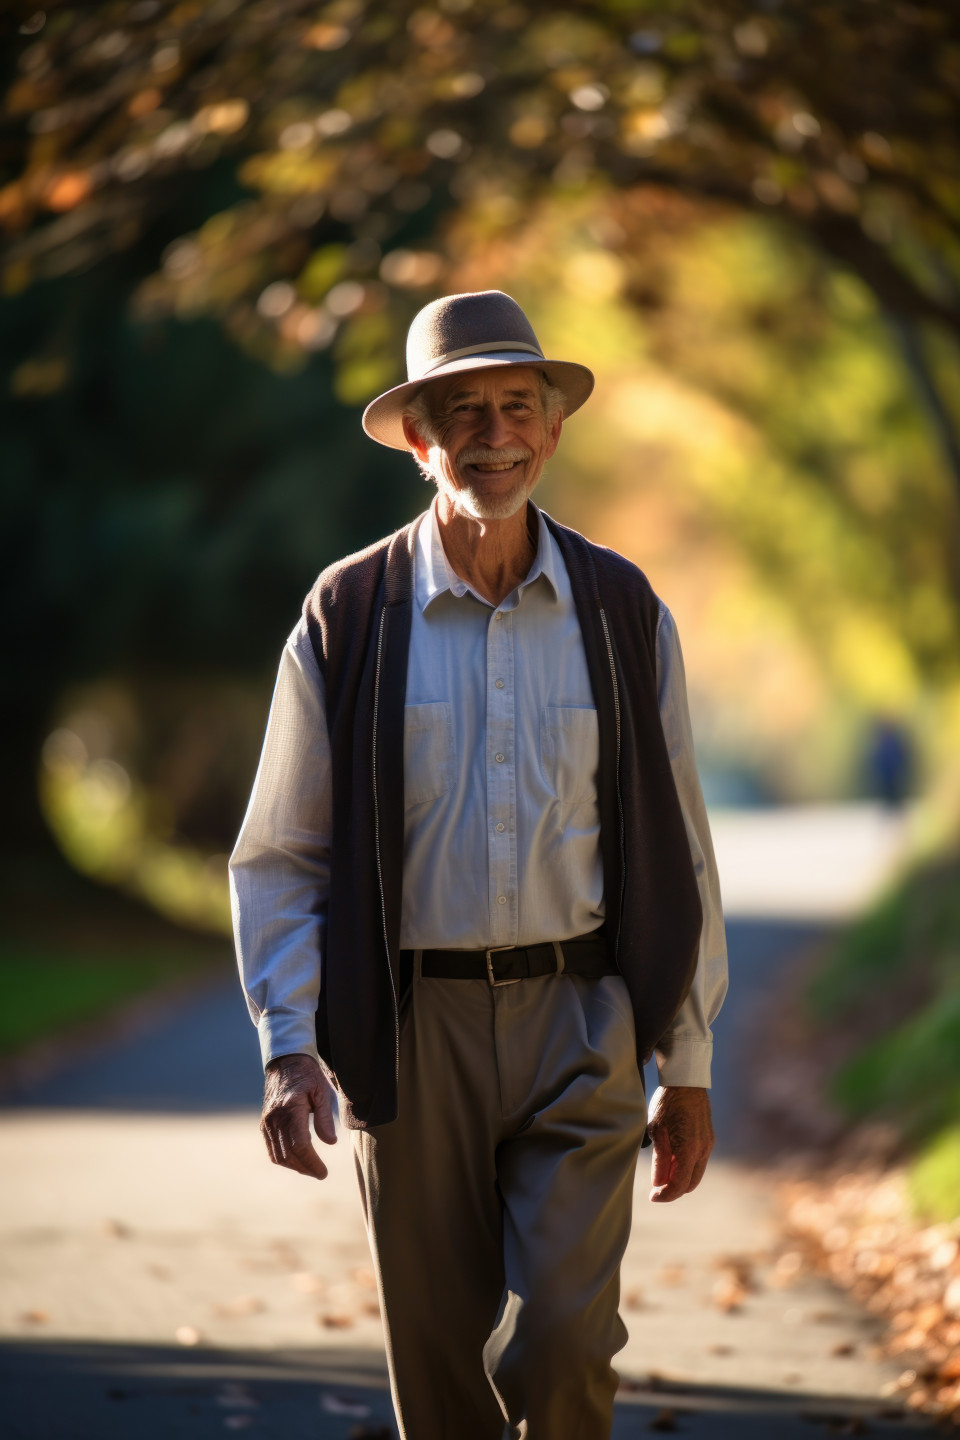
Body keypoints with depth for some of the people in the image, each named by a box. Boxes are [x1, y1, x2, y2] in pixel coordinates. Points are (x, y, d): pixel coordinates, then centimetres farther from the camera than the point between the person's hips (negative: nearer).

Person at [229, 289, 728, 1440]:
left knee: (559, 1344, -13)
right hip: (413, 1032, 0)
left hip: (579, 1024, 0)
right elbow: (281, 857, 3)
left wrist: (689, 1066, 9)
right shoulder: (346, 619, 0)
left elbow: (675, 846, 9)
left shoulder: (622, 612, 5)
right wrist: (289, 1046, -8)